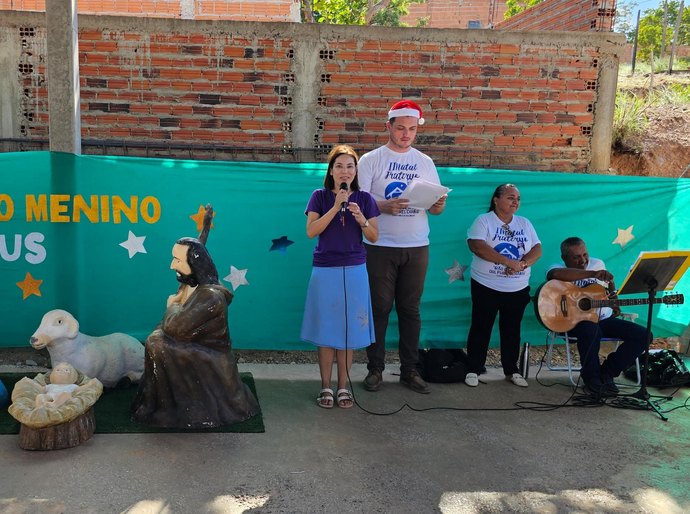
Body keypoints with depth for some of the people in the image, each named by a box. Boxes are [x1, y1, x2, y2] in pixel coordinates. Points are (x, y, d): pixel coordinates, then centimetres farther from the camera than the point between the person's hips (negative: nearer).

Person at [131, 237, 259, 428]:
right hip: (196, 353, 9)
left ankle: (165, 408, -3)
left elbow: (175, 328, -29)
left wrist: (172, 306, -9)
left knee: (157, 346, -20)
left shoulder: (210, 296, -26)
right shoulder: (188, 286, 3)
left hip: (211, 364, -9)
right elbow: (169, 326, 10)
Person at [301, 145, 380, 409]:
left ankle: (343, 386, 17)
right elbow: (311, 231, -11)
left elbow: (374, 237, 3)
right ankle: (326, 386, 15)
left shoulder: (364, 199, 4)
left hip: (354, 271, 1)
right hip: (325, 271, -1)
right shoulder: (320, 197, 1)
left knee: (349, 330, 5)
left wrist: (361, 218, -16)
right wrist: (336, 207, -18)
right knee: (326, 330, 3)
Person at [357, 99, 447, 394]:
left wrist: (439, 205, -14)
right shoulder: (371, 160, 1)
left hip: (417, 248, 3)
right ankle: (375, 368, 14)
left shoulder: (425, 163, 12)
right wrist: (385, 207, -25)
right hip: (380, 247, -3)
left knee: (410, 309, 8)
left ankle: (409, 370, 17)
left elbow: (436, 206, 11)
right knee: (379, 308, 2)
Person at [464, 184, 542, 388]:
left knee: (512, 330, 12)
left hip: (518, 289, 5)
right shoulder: (484, 220, -6)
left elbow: (537, 249, 5)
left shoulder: (525, 223, 11)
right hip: (487, 286, -4)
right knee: (481, 328, 2)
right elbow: (476, 246, -21)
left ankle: (511, 370, 24)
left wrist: (523, 263, -17)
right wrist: (509, 262, -23)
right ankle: (473, 369, 11)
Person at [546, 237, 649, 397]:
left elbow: (610, 286, 28)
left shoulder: (598, 263, 8)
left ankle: (607, 372, 3)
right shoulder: (559, 268, -10)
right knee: (591, 330, -41)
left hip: (603, 318, 6)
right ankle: (591, 378, -16)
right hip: (575, 319, -6)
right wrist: (592, 274, -39)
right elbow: (555, 274, -38)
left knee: (643, 335, -8)